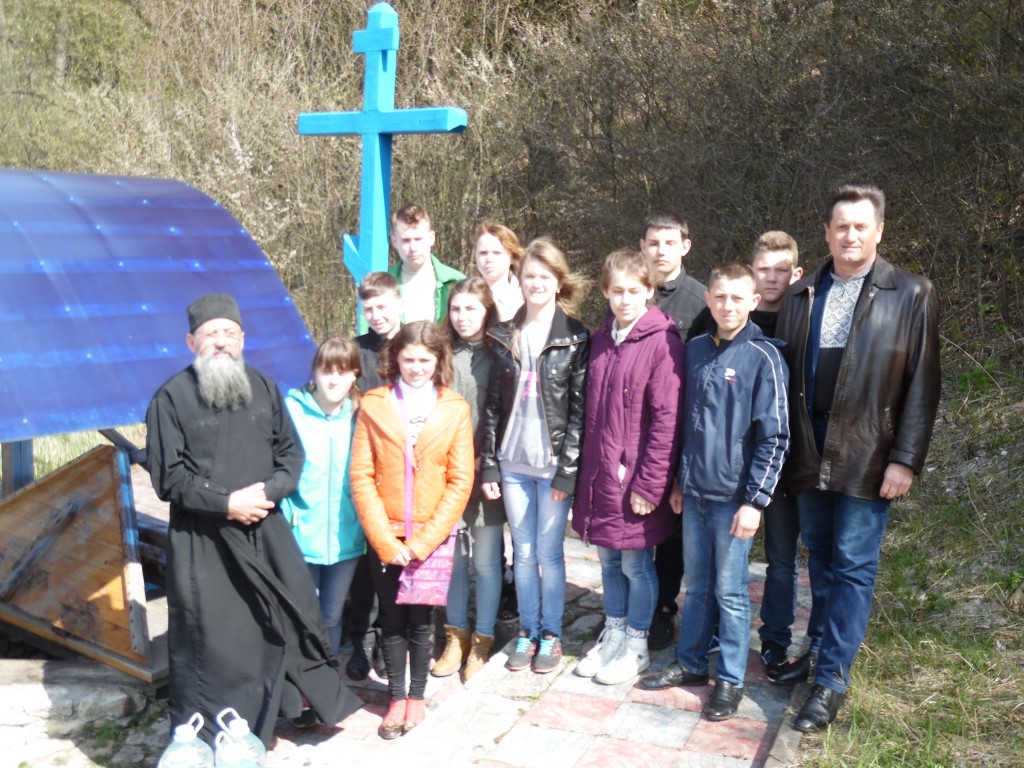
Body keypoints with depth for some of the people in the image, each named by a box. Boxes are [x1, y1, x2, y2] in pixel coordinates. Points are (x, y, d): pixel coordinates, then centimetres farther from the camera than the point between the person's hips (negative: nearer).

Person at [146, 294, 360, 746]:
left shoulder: (265, 389, 8)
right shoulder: (172, 398, -5)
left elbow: (292, 454, 9)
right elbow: (168, 476, -8)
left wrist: (267, 491, -9)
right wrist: (225, 502, -15)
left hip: (265, 529, 4)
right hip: (202, 538, -4)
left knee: (295, 616, 10)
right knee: (208, 639, 3)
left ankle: (328, 703, 29)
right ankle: (203, 742, 19)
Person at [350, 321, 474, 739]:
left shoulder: (455, 408, -2)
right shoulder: (373, 404, -2)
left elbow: (460, 482, -5)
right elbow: (361, 477, -4)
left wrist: (422, 542, -11)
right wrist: (385, 541, -11)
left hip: (432, 536, 0)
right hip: (384, 537, 1)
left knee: (420, 618, 7)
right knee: (392, 618, 8)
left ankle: (416, 696, 25)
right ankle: (396, 697, 24)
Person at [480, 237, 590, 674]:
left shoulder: (575, 338, -4)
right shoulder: (503, 337, 6)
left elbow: (580, 407, -7)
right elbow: (493, 404, 5)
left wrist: (568, 469, -11)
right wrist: (488, 465, 2)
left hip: (554, 464, -3)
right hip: (513, 462, 3)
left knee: (549, 552, 6)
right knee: (523, 552, 12)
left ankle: (550, 635, 22)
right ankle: (527, 631, 26)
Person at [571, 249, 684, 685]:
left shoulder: (662, 341, -13)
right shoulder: (600, 340, 8)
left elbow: (667, 419, -16)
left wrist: (649, 483, -16)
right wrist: (586, 469, 9)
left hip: (636, 476, -6)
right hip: (599, 472, 6)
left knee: (636, 563, 8)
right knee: (608, 559, 17)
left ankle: (636, 645, 26)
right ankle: (612, 635, 34)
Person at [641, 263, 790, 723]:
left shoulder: (763, 357, -9)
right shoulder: (695, 350, 7)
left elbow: (774, 437, -11)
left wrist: (755, 500, -14)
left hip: (733, 498, -5)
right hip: (694, 494, 5)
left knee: (730, 592, 5)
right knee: (696, 586, 16)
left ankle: (730, 680, 18)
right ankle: (690, 663, 30)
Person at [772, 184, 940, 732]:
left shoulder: (911, 295, -3)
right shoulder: (802, 295, 7)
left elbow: (922, 385, -6)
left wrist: (905, 460, -11)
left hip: (867, 455, -4)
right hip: (810, 453, 4)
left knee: (853, 565, 2)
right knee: (819, 557, 16)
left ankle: (832, 678, 10)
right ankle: (819, 647, 32)